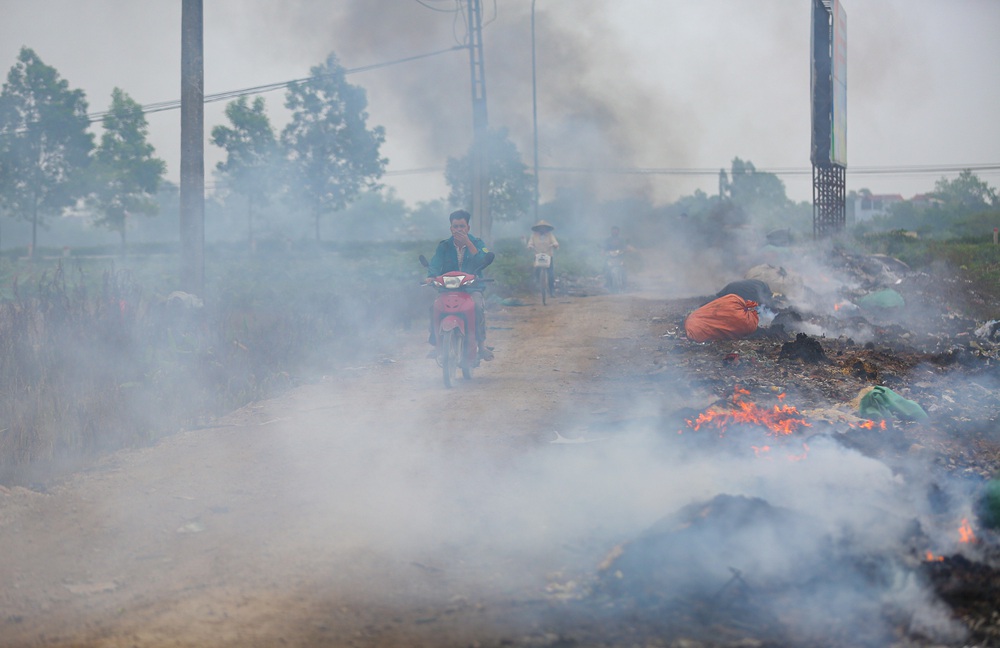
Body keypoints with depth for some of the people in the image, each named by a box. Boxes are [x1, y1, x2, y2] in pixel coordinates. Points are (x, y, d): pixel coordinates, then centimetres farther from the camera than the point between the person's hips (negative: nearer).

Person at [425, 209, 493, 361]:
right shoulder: (444, 246, 8)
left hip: (472, 288, -1)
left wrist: (467, 243, -17)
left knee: (478, 306, -34)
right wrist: (431, 277, -30)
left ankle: (481, 343, -25)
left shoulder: (477, 243, 6)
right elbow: (435, 264, -8)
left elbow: (482, 261, -14)